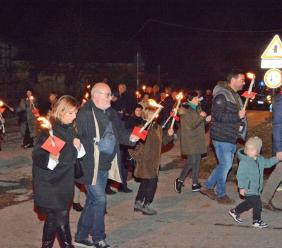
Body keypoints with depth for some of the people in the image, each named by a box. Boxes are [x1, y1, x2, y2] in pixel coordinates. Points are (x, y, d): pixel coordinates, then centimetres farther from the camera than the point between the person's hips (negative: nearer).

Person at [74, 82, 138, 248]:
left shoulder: (111, 113, 9)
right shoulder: (84, 114, -16)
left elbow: (119, 132, 15)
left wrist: (129, 137, -3)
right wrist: (94, 144, -29)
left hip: (106, 165, 8)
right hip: (91, 166, -8)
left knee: (93, 201, 16)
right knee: (100, 199, -5)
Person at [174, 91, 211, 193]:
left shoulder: (198, 108, 11)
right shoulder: (185, 110, -12)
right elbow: (191, 125, -18)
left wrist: (206, 119, -3)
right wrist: (201, 117, -20)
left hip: (198, 138, 7)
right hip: (189, 139, -7)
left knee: (197, 160, 8)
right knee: (192, 161, -12)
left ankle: (195, 184, 15)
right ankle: (179, 180, 4)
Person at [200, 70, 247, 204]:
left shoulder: (234, 96, 16)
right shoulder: (222, 95, -16)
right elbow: (218, 115, -26)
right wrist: (237, 116, -23)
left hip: (231, 137, 10)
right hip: (222, 137, -10)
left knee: (225, 164, 16)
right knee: (225, 165, -1)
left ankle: (207, 186, 28)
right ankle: (221, 195, 15)